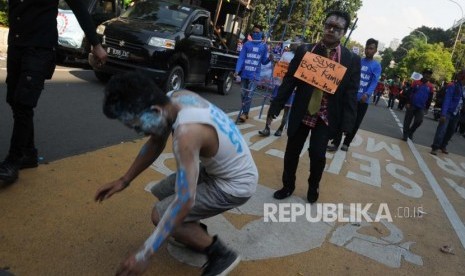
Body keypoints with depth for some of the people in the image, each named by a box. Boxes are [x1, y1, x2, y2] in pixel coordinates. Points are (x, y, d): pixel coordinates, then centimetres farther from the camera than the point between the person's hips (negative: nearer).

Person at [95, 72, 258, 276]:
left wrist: (144, 255, -30)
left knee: (161, 215, -10)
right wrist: (124, 180, 8)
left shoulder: (187, 132, -36)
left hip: (235, 185, -9)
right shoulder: (176, 99, -9)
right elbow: (156, 143, 6)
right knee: (162, 193, 14)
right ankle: (197, 235, 32)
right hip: (218, 168, 9)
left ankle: (221, 255, 2)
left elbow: (184, 202, -36)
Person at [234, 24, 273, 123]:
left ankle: (244, 113, -6)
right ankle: (244, 112, 23)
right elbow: (241, 58, -2)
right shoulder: (247, 44, 3)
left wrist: (269, 59, -13)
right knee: (243, 94, 9)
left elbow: (263, 61, 8)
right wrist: (237, 70, -13)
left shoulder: (264, 46, 5)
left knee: (249, 94, -11)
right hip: (244, 73, 2)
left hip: (254, 75, -2)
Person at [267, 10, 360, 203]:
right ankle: (288, 186, 33)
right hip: (301, 112, 2)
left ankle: (313, 187, 25)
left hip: (326, 116, -1)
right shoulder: (304, 51, -1)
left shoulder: (351, 60, -3)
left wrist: (347, 123, -10)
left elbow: (351, 93, -3)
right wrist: (276, 107, -2)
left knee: (317, 153, -6)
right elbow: (289, 81, 0)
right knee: (292, 151, 9)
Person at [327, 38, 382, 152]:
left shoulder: (376, 66, -1)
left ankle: (346, 143, 23)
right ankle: (335, 143, 4)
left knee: (355, 124, 8)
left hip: (362, 100, -1)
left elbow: (374, 82, -12)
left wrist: (367, 94, -29)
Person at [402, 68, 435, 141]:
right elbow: (409, 93, -1)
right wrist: (407, 103, -9)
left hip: (421, 107, 2)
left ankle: (410, 132, 13)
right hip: (411, 105, -1)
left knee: (419, 121, -10)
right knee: (408, 121, 2)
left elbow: (429, 98, 8)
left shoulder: (430, 86, 3)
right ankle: (405, 134, 14)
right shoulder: (416, 82, -2)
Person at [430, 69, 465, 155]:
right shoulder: (452, 86, -10)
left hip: (456, 114, 7)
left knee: (451, 131, 12)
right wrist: (443, 114, -22)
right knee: (442, 129, -8)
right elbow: (447, 100, -15)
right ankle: (435, 147, -2)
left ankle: (443, 146, 25)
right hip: (448, 112, -7)